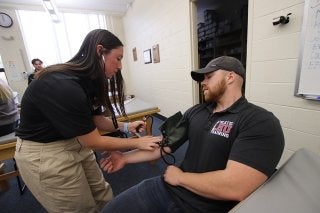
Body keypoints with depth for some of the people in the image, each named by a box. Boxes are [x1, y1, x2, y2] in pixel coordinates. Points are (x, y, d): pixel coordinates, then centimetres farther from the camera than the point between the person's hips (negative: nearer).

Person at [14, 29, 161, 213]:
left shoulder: (88, 81, -3)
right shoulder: (62, 86, -31)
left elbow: (97, 120, 3)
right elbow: (93, 142, -25)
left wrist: (126, 126, -8)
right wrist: (137, 143, -17)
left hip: (75, 143, 7)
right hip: (45, 153, -7)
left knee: (103, 195, 14)